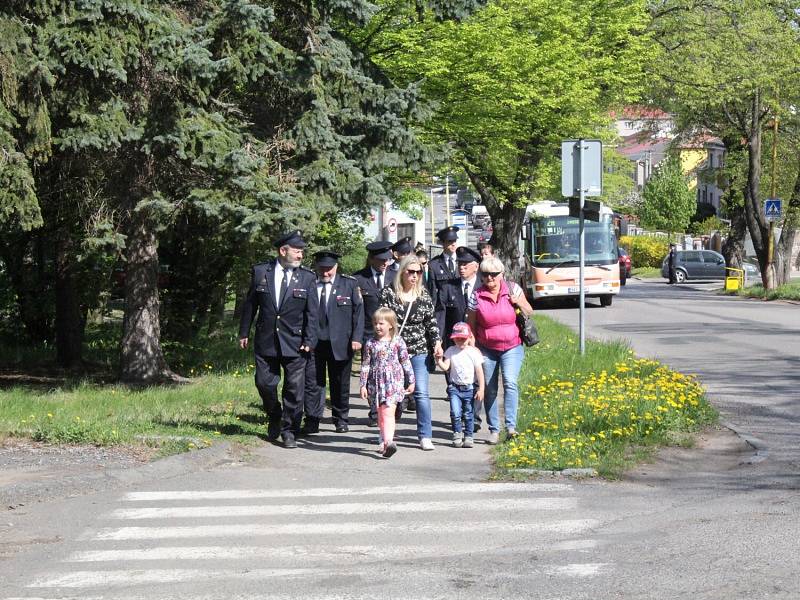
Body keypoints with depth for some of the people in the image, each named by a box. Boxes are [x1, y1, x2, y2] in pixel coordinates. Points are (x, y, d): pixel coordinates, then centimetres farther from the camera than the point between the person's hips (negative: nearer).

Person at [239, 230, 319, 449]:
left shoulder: (307, 278, -1)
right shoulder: (260, 272, 1)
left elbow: (312, 313, -1)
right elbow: (250, 305, 8)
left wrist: (309, 341, -8)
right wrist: (244, 333, 8)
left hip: (295, 344, -1)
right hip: (265, 340, 1)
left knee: (294, 388, 1)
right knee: (264, 382, 4)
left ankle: (289, 431, 12)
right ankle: (275, 418, 31)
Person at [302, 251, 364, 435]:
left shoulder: (349, 284, 1)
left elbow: (358, 310, 1)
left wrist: (356, 338, -7)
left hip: (340, 342, 0)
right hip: (313, 342, 0)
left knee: (340, 383, 10)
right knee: (312, 381, -2)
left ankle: (341, 420, 22)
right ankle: (312, 421, 3)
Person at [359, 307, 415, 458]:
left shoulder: (397, 341, -1)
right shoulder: (371, 344, 5)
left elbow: (406, 362, 5)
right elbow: (366, 365, 7)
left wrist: (411, 382, 7)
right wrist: (363, 385, 3)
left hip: (394, 381, -3)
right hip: (376, 382, 3)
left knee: (388, 412, -16)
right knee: (380, 413, 10)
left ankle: (388, 441, -25)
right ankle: (384, 441, 21)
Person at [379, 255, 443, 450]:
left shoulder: (424, 295, 5)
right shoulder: (388, 293, -3)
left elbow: (431, 322, 9)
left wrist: (437, 342, -4)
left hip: (418, 351, 1)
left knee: (421, 393, -6)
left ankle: (425, 436, -1)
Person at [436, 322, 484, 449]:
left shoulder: (474, 352, -2)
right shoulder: (451, 351, 4)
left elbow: (479, 371, -2)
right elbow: (445, 367, -3)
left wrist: (481, 389, -5)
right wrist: (439, 361, -23)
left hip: (470, 388, -1)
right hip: (455, 387, 1)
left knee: (468, 414, 5)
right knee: (455, 413, -11)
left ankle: (468, 436, 18)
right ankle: (457, 434, 7)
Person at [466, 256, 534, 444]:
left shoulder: (513, 289, -1)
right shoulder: (477, 296, -3)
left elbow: (529, 313, 9)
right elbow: (471, 325, 3)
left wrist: (519, 302, -11)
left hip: (512, 347, -1)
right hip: (487, 349, 1)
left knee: (510, 383, -19)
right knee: (490, 390, 3)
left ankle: (511, 426, -21)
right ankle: (493, 430, 13)